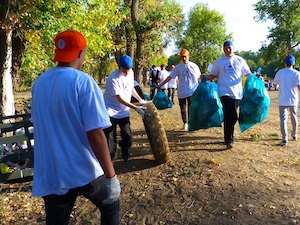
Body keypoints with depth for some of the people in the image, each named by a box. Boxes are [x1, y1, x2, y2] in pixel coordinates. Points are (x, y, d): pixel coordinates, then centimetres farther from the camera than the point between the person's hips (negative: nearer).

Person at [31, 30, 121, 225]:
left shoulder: (39, 83, 4)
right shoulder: (83, 82, -17)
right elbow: (95, 134, -22)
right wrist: (111, 175, -16)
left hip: (50, 174, 6)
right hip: (84, 171, -5)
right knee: (111, 207, 21)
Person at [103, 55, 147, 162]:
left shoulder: (131, 73, -1)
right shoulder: (113, 79, -24)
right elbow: (120, 98, -24)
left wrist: (140, 99, 12)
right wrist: (136, 108, -26)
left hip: (124, 111, 6)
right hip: (111, 111, -6)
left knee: (127, 136, 7)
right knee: (109, 137, -4)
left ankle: (125, 156, 33)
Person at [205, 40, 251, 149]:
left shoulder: (240, 60, 9)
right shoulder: (219, 61, 6)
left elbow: (248, 74, 11)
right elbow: (213, 75, 8)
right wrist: (204, 77, -10)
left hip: (237, 93, 2)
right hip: (224, 92, -2)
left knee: (232, 117, 10)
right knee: (229, 116, -12)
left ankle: (229, 137, 27)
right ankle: (229, 140, -5)